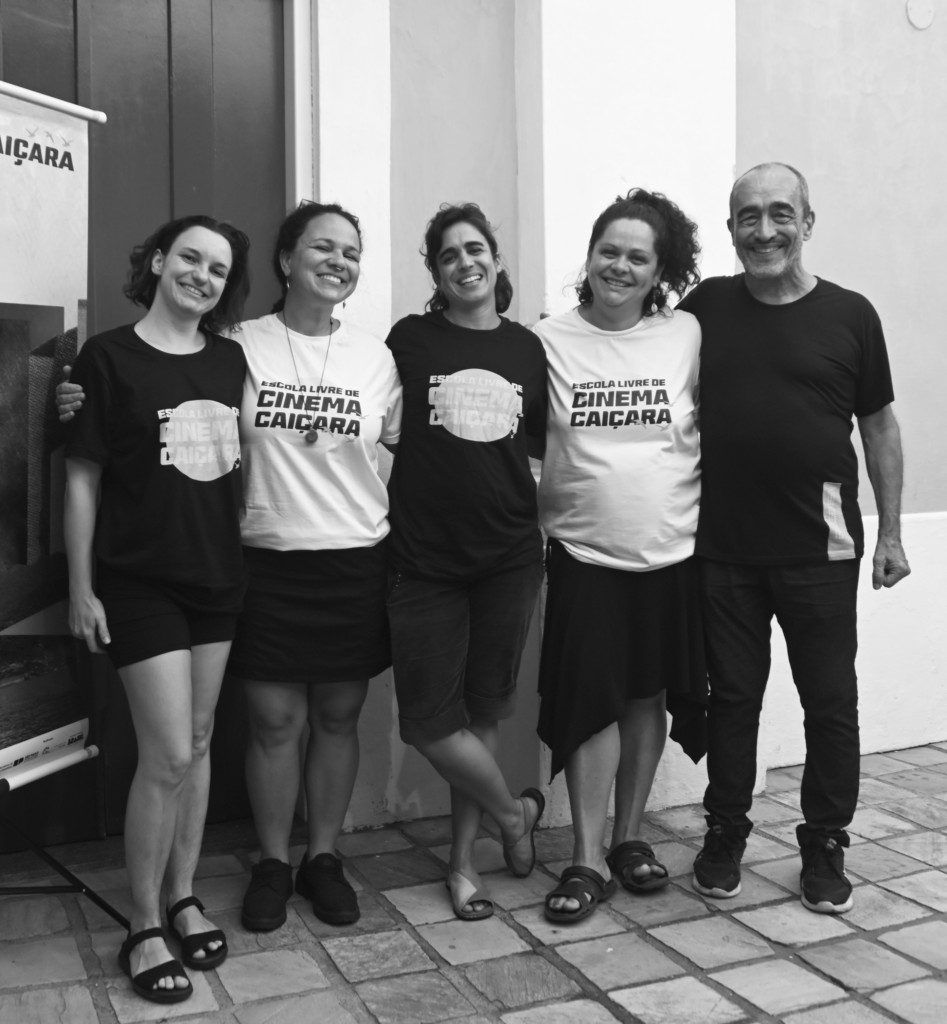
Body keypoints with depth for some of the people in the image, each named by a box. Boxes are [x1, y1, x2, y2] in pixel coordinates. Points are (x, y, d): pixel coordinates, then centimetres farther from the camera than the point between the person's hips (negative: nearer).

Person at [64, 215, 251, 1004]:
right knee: (167, 755, -5)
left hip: (217, 576, 5)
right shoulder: (107, 357, -7)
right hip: (139, 581, -5)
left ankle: (184, 898, 29)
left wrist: (246, 554, 9)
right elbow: (82, 478, -6)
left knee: (198, 743, 12)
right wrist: (81, 588, -8)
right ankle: (143, 928, 14)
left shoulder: (230, 360, 6)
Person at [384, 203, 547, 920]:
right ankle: (514, 812, 23)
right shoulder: (409, 340, 0)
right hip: (426, 558, -1)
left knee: (485, 708, 9)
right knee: (427, 718, -3)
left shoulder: (527, 347, 7)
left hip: (509, 557, 2)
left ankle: (464, 856, 25)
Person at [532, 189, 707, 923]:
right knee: (591, 702, -1)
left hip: (671, 551, 2)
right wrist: (532, 519, -5)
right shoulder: (549, 341, -3)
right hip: (584, 552, -1)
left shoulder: (686, 335, 0)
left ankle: (630, 836, 28)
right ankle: (589, 859, 11)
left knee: (647, 695, 11)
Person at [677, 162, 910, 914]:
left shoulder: (849, 315, 0)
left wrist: (891, 531, 4)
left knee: (831, 702, 7)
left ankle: (825, 847, 24)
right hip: (724, 549, 1)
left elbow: (879, 424, 5)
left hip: (819, 550, -1)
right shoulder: (705, 307, 2)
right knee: (732, 697, 11)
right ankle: (725, 834, 27)